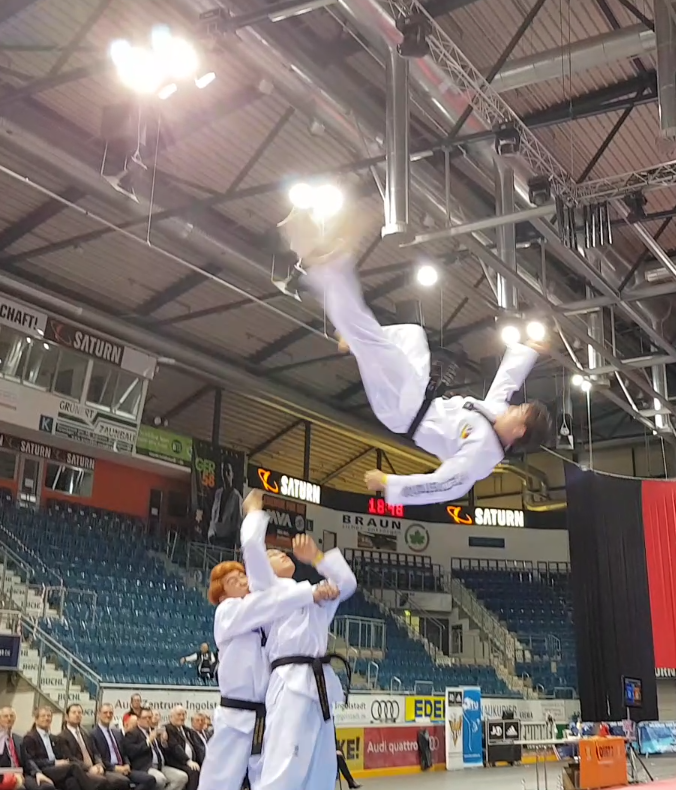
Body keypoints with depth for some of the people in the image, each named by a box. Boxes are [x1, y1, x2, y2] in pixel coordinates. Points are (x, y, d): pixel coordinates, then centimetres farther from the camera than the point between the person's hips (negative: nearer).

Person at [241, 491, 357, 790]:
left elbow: (347, 583, 22)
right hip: (292, 685, -8)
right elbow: (251, 544, -5)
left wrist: (316, 558, 15)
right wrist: (256, 513, 12)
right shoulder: (266, 587, 7)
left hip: (317, 686, 8)